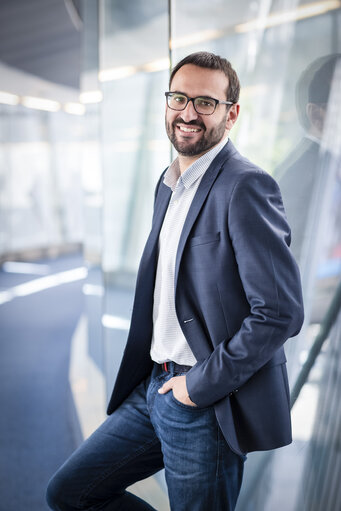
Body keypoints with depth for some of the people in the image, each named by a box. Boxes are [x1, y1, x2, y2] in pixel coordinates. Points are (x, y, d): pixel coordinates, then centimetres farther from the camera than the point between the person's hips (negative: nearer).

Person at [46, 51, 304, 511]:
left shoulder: (246, 186, -16)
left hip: (209, 407, -8)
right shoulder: (169, 183, 12)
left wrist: (201, 384, -15)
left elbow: (281, 312, -22)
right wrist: (161, 379, 11)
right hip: (153, 388, 9)